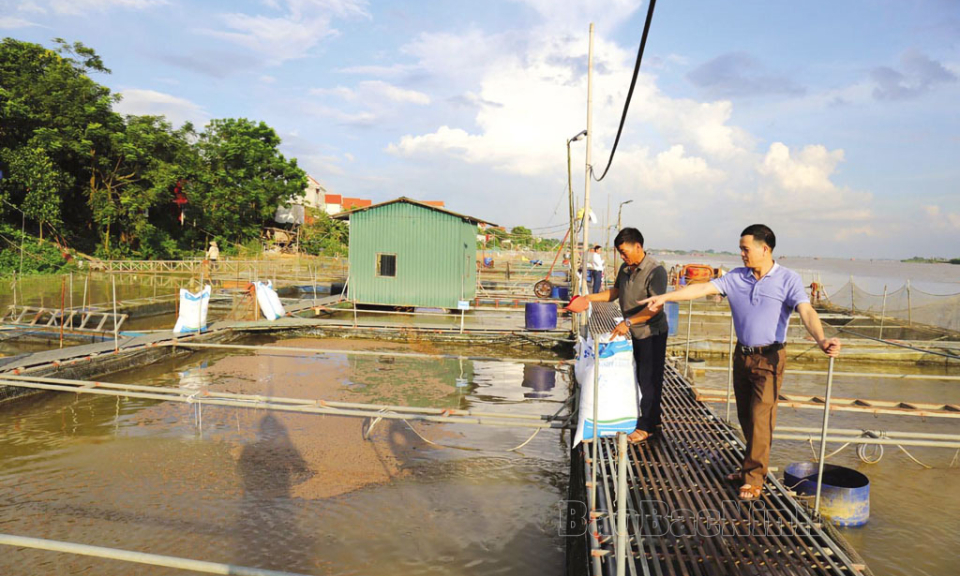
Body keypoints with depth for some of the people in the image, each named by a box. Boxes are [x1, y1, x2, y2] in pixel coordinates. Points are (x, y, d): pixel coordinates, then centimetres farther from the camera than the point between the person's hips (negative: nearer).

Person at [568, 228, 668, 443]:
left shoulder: (655, 271, -21)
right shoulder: (625, 269, 4)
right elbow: (615, 292, 17)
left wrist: (628, 322, -30)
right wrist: (589, 298, 6)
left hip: (651, 333, -8)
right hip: (634, 333, 8)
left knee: (649, 380, 1)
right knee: (641, 378, 14)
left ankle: (647, 426, 12)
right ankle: (652, 419, 28)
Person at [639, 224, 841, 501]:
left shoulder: (788, 280, -10)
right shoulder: (736, 277, 3)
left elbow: (806, 312, -23)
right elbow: (703, 288, -4)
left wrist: (821, 339, -42)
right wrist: (666, 296, -15)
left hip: (769, 358, -5)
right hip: (742, 355, 5)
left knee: (760, 418, -5)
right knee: (745, 416, 13)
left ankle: (754, 478, 8)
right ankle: (753, 465, 31)